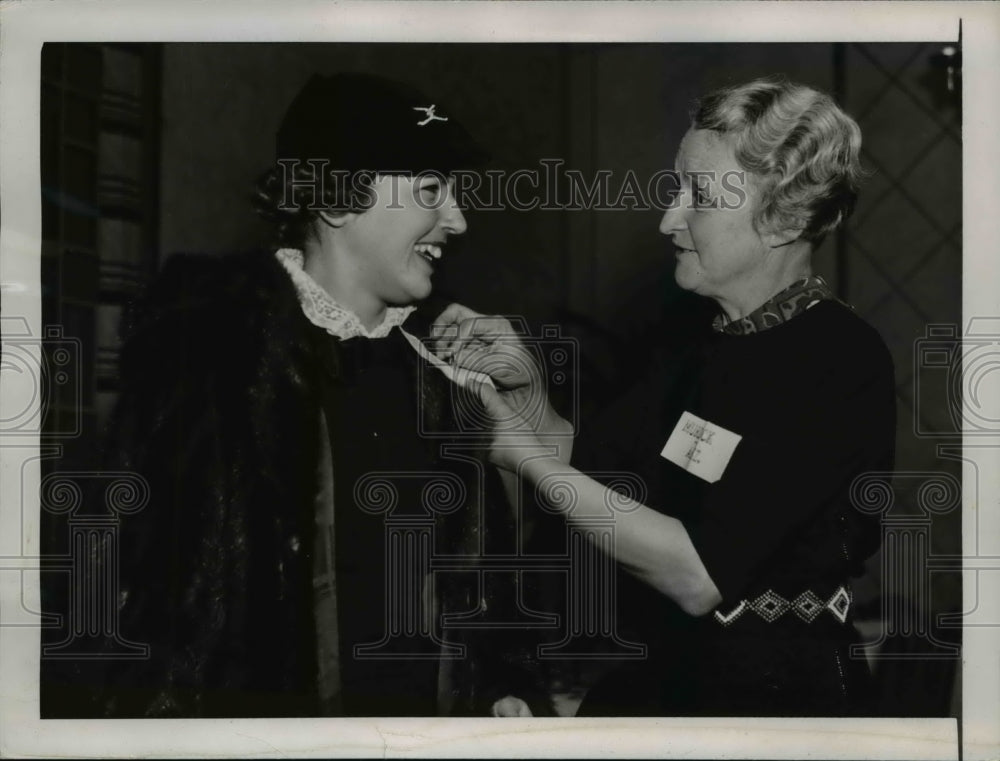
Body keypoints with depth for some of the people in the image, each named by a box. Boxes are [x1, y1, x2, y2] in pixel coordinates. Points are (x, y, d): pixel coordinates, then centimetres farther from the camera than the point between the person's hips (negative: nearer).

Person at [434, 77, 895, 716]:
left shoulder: (839, 359, -20)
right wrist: (527, 394, -9)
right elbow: (588, 467, 9)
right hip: (661, 674, 7)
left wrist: (528, 456, -19)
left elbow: (698, 576, -24)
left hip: (776, 692, -7)